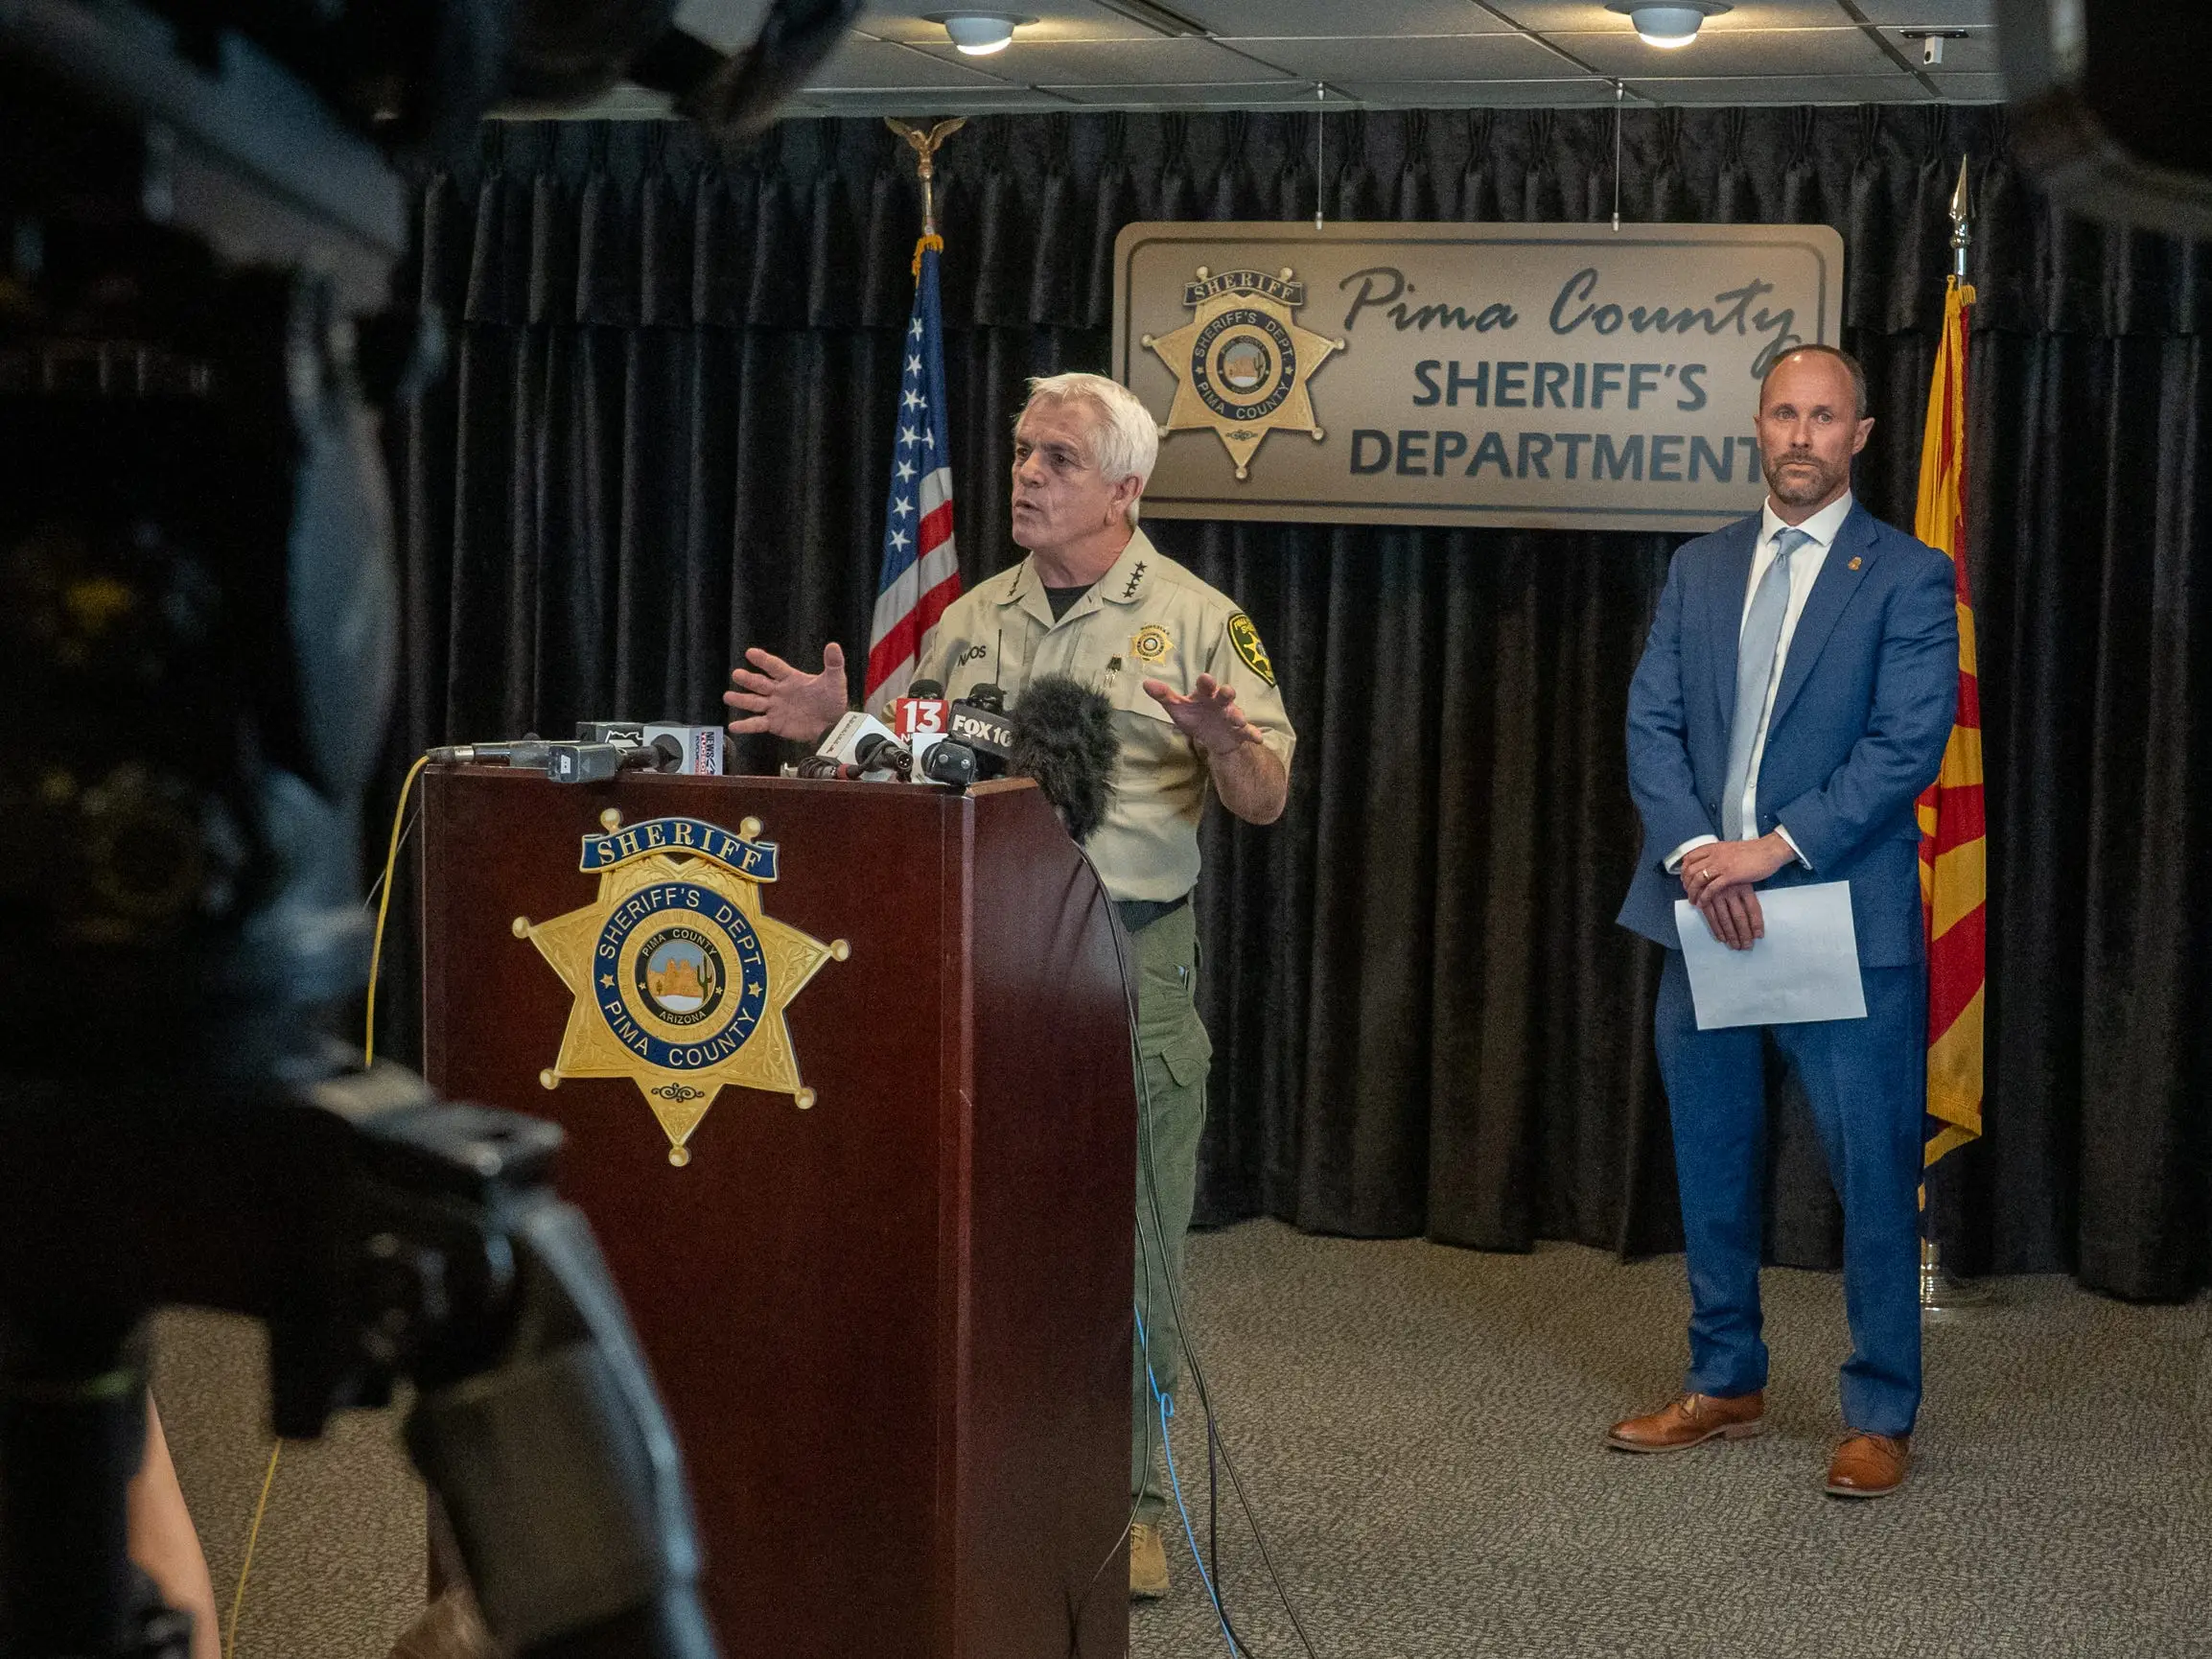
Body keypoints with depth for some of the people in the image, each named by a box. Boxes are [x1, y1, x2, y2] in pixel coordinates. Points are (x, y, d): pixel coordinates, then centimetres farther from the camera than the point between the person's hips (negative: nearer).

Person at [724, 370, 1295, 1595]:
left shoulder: (1196, 619, 2)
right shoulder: (969, 621, 13)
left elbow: (1265, 802, -1)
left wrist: (1224, 739, -22)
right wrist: (838, 728, 2)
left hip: (1132, 959, -3)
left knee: (1130, 1236, 0)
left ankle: (1129, 1497, 12)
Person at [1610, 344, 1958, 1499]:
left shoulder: (1907, 576, -1)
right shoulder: (1698, 570, 12)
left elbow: (1909, 743, -10)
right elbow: (1651, 723, 5)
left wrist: (1777, 848, -17)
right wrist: (1695, 854, -11)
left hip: (1844, 920, -4)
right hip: (1702, 915, 5)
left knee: (1873, 1175, 0)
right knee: (1712, 1165, 14)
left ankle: (1880, 1415, 12)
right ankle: (1724, 1384, 28)